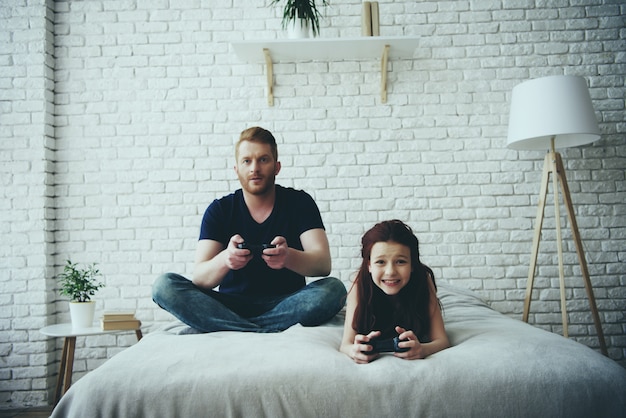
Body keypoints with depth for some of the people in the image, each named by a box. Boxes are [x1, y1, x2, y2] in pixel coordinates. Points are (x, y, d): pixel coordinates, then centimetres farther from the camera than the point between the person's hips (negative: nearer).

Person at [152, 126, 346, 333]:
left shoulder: (299, 203, -1)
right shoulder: (219, 210, 0)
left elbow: (323, 264, -13)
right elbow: (199, 277, -11)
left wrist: (289, 257, -36)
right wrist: (224, 260, -35)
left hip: (285, 305, -1)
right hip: (230, 306, 1)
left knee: (334, 289, -29)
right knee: (164, 286, -20)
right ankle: (270, 333, -29)